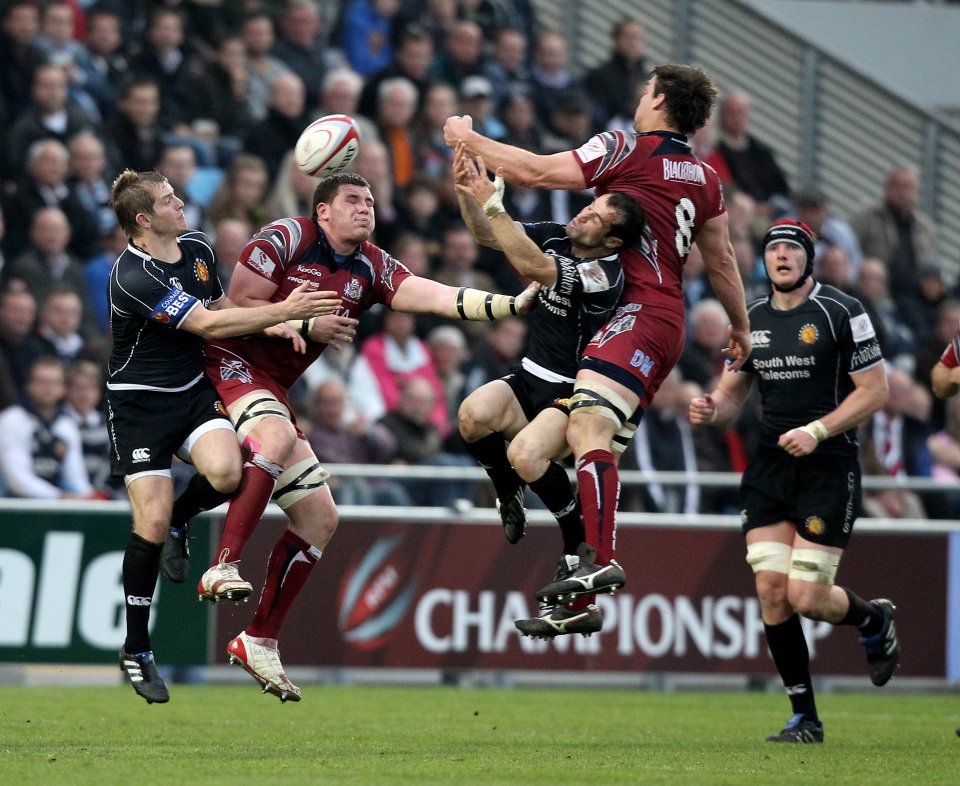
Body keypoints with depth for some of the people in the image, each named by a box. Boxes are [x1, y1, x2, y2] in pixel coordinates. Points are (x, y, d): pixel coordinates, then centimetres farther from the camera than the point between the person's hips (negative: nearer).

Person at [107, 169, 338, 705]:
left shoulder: (199, 249, 3)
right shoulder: (133, 276, -22)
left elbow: (220, 307, 20)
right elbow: (208, 325, -26)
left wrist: (274, 325, 2)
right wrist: (284, 311, -26)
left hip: (195, 389, 6)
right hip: (140, 401, -6)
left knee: (226, 470, -26)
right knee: (152, 524, -11)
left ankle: (176, 520, 9)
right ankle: (136, 651, 4)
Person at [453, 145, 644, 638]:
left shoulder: (604, 276, -22)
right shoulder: (556, 237, 2)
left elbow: (531, 267, -34)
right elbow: (486, 236, 6)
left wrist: (492, 201, -35)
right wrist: (466, 192, -13)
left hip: (574, 393, -7)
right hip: (529, 377, 7)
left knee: (526, 455, -33)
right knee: (474, 414, -26)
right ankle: (508, 495, 5)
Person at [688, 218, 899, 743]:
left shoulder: (842, 313, -6)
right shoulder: (751, 319, 10)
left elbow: (875, 390, -6)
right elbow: (731, 394, 15)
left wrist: (818, 430, -18)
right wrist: (711, 409, -9)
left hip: (829, 468, -5)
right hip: (769, 468, 5)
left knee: (807, 597, -10)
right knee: (771, 591, -6)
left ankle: (875, 621, 25)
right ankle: (805, 719, 6)